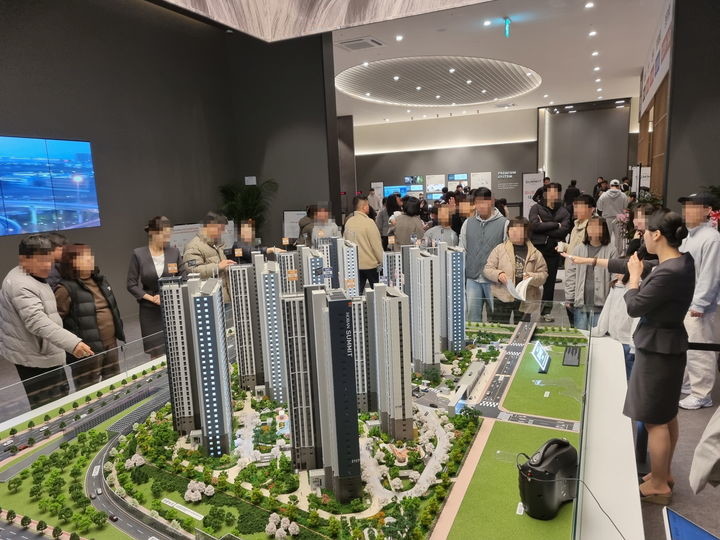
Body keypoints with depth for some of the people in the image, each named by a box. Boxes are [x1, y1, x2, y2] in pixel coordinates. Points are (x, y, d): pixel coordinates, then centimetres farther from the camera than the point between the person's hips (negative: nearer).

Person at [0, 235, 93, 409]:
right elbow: (37, 321, -37)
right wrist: (72, 343, -46)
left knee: (60, 399, 20)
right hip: (35, 357, -11)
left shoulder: (30, 278, 11)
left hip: (42, 353, 11)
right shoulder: (21, 285, -25)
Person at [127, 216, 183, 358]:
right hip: (150, 310, -1)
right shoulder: (138, 254, -5)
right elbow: (131, 285, -2)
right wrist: (151, 298, -11)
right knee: (157, 353, 4)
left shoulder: (174, 252, 1)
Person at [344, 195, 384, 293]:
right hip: (370, 263, -6)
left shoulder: (348, 222, 2)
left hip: (354, 264, 6)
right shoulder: (368, 222, -17)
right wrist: (382, 261, -4)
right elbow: (376, 244, -14)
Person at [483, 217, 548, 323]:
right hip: (502, 298, -1)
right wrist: (498, 274, -18)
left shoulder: (535, 254, 3)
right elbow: (487, 269, 1)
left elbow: (543, 274, 3)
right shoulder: (499, 249, 0)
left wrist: (532, 277, -17)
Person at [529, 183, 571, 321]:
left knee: (550, 281, 7)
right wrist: (555, 225, -10)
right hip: (536, 248, -2)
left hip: (553, 250, 2)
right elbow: (535, 225, -14)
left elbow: (564, 231, -7)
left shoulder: (563, 212, 9)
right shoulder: (536, 208, 3)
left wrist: (544, 227, -10)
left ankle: (546, 311, 17)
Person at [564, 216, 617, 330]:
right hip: (580, 303, 2)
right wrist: (569, 299, 1)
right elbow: (570, 275, 6)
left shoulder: (611, 250, 0)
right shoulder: (578, 250, 7)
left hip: (600, 303, -2)